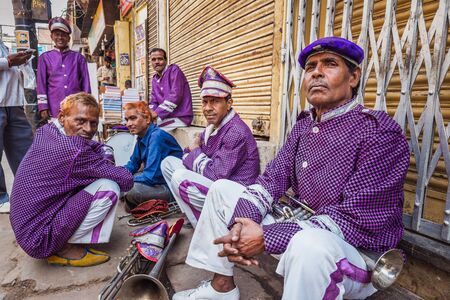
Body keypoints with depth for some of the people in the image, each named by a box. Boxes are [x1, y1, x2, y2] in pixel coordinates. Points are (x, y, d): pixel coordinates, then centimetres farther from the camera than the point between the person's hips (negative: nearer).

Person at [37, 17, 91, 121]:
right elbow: (41, 84, 8)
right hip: (54, 109, 0)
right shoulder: (45, 57, 13)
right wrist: (43, 107, -3)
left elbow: (86, 84, 8)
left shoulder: (78, 57, 13)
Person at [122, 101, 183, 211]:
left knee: (128, 189, -25)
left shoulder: (156, 136, -22)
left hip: (172, 187, -9)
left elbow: (151, 177, -26)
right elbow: (132, 165, 16)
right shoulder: (142, 137, 5)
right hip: (157, 182, 9)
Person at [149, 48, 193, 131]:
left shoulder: (174, 70, -8)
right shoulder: (154, 79, 14)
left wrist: (157, 113, -20)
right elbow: (154, 102, 15)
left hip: (180, 117, -7)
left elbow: (175, 96, -19)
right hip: (166, 116, 7)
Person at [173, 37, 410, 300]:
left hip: (355, 252, -7)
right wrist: (241, 222, -17)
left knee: (309, 245, -43)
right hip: (299, 228, 7)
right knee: (222, 189, 7)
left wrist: (266, 236, -26)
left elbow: (354, 220, -24)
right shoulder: (304, 124, 5)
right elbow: (273, 178, 2)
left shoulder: (380, 133, -17)